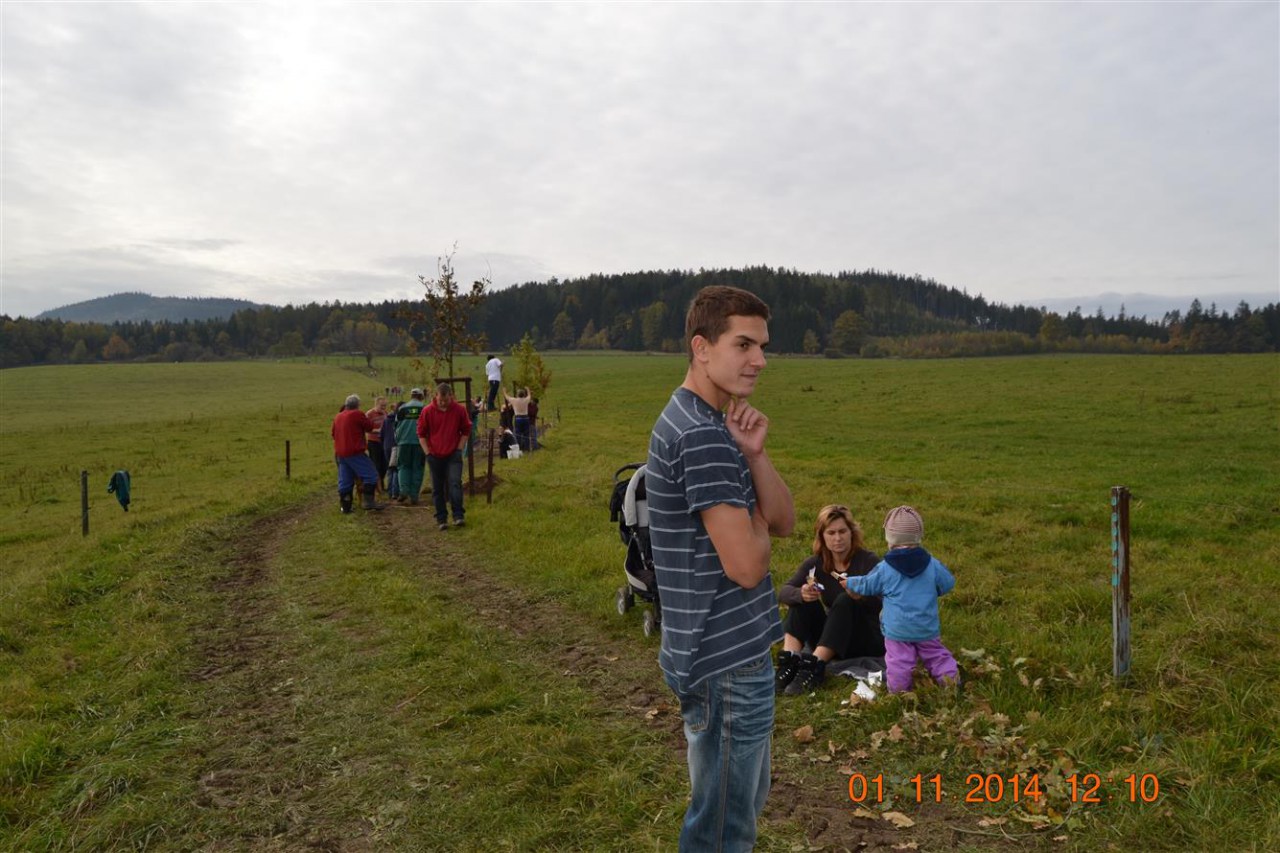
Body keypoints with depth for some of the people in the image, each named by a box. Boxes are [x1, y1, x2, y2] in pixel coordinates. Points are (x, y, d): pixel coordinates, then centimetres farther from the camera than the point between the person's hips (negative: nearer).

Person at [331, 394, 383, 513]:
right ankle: (368, 501, -13)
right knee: (370, 475, -3)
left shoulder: (337, 417, 13)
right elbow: (370, 428, -1)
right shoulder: (358, 414, -9)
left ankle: (345, 507, 11)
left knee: (345, 481, 10)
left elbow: (333, 433, 22)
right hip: (355, 452, -7)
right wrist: (366, 418, 16)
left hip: (340, 453, 7)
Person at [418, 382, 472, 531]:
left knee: (455, 483, -14)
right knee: (437, 489, 5)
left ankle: (458, 516, -12)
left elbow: (466, 431, 6)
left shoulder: (460, 410, -5)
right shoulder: (428, 411, -5)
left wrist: (459, 449, -2)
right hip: (435, 456, 1)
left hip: (453, 455, -1)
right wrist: (427, 453, -2)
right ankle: (441, 519, 13)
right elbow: (421, 434, 4)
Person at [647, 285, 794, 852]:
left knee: (745, 803, 26)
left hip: (728, 651, 10)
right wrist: (755, 528, -4)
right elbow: (746, 566, -25)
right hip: (728, 661, -10)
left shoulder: (710, 423, 10)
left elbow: (783, 522, 6)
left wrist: (753, 454, -10)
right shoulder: (704, 436, -22)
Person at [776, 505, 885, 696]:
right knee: (801, 600, -18)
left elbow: (880, 602, -25)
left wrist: (860, 595, -48)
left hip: (867, 641, -4)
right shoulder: (815, 563, -3)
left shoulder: (868, 561, -12)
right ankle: (789, 663, -33)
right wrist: (801, 594, -39)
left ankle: (815, 668, -39)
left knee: (845, 601, -31)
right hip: (830, 643, 4)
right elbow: (784, 592, -16)